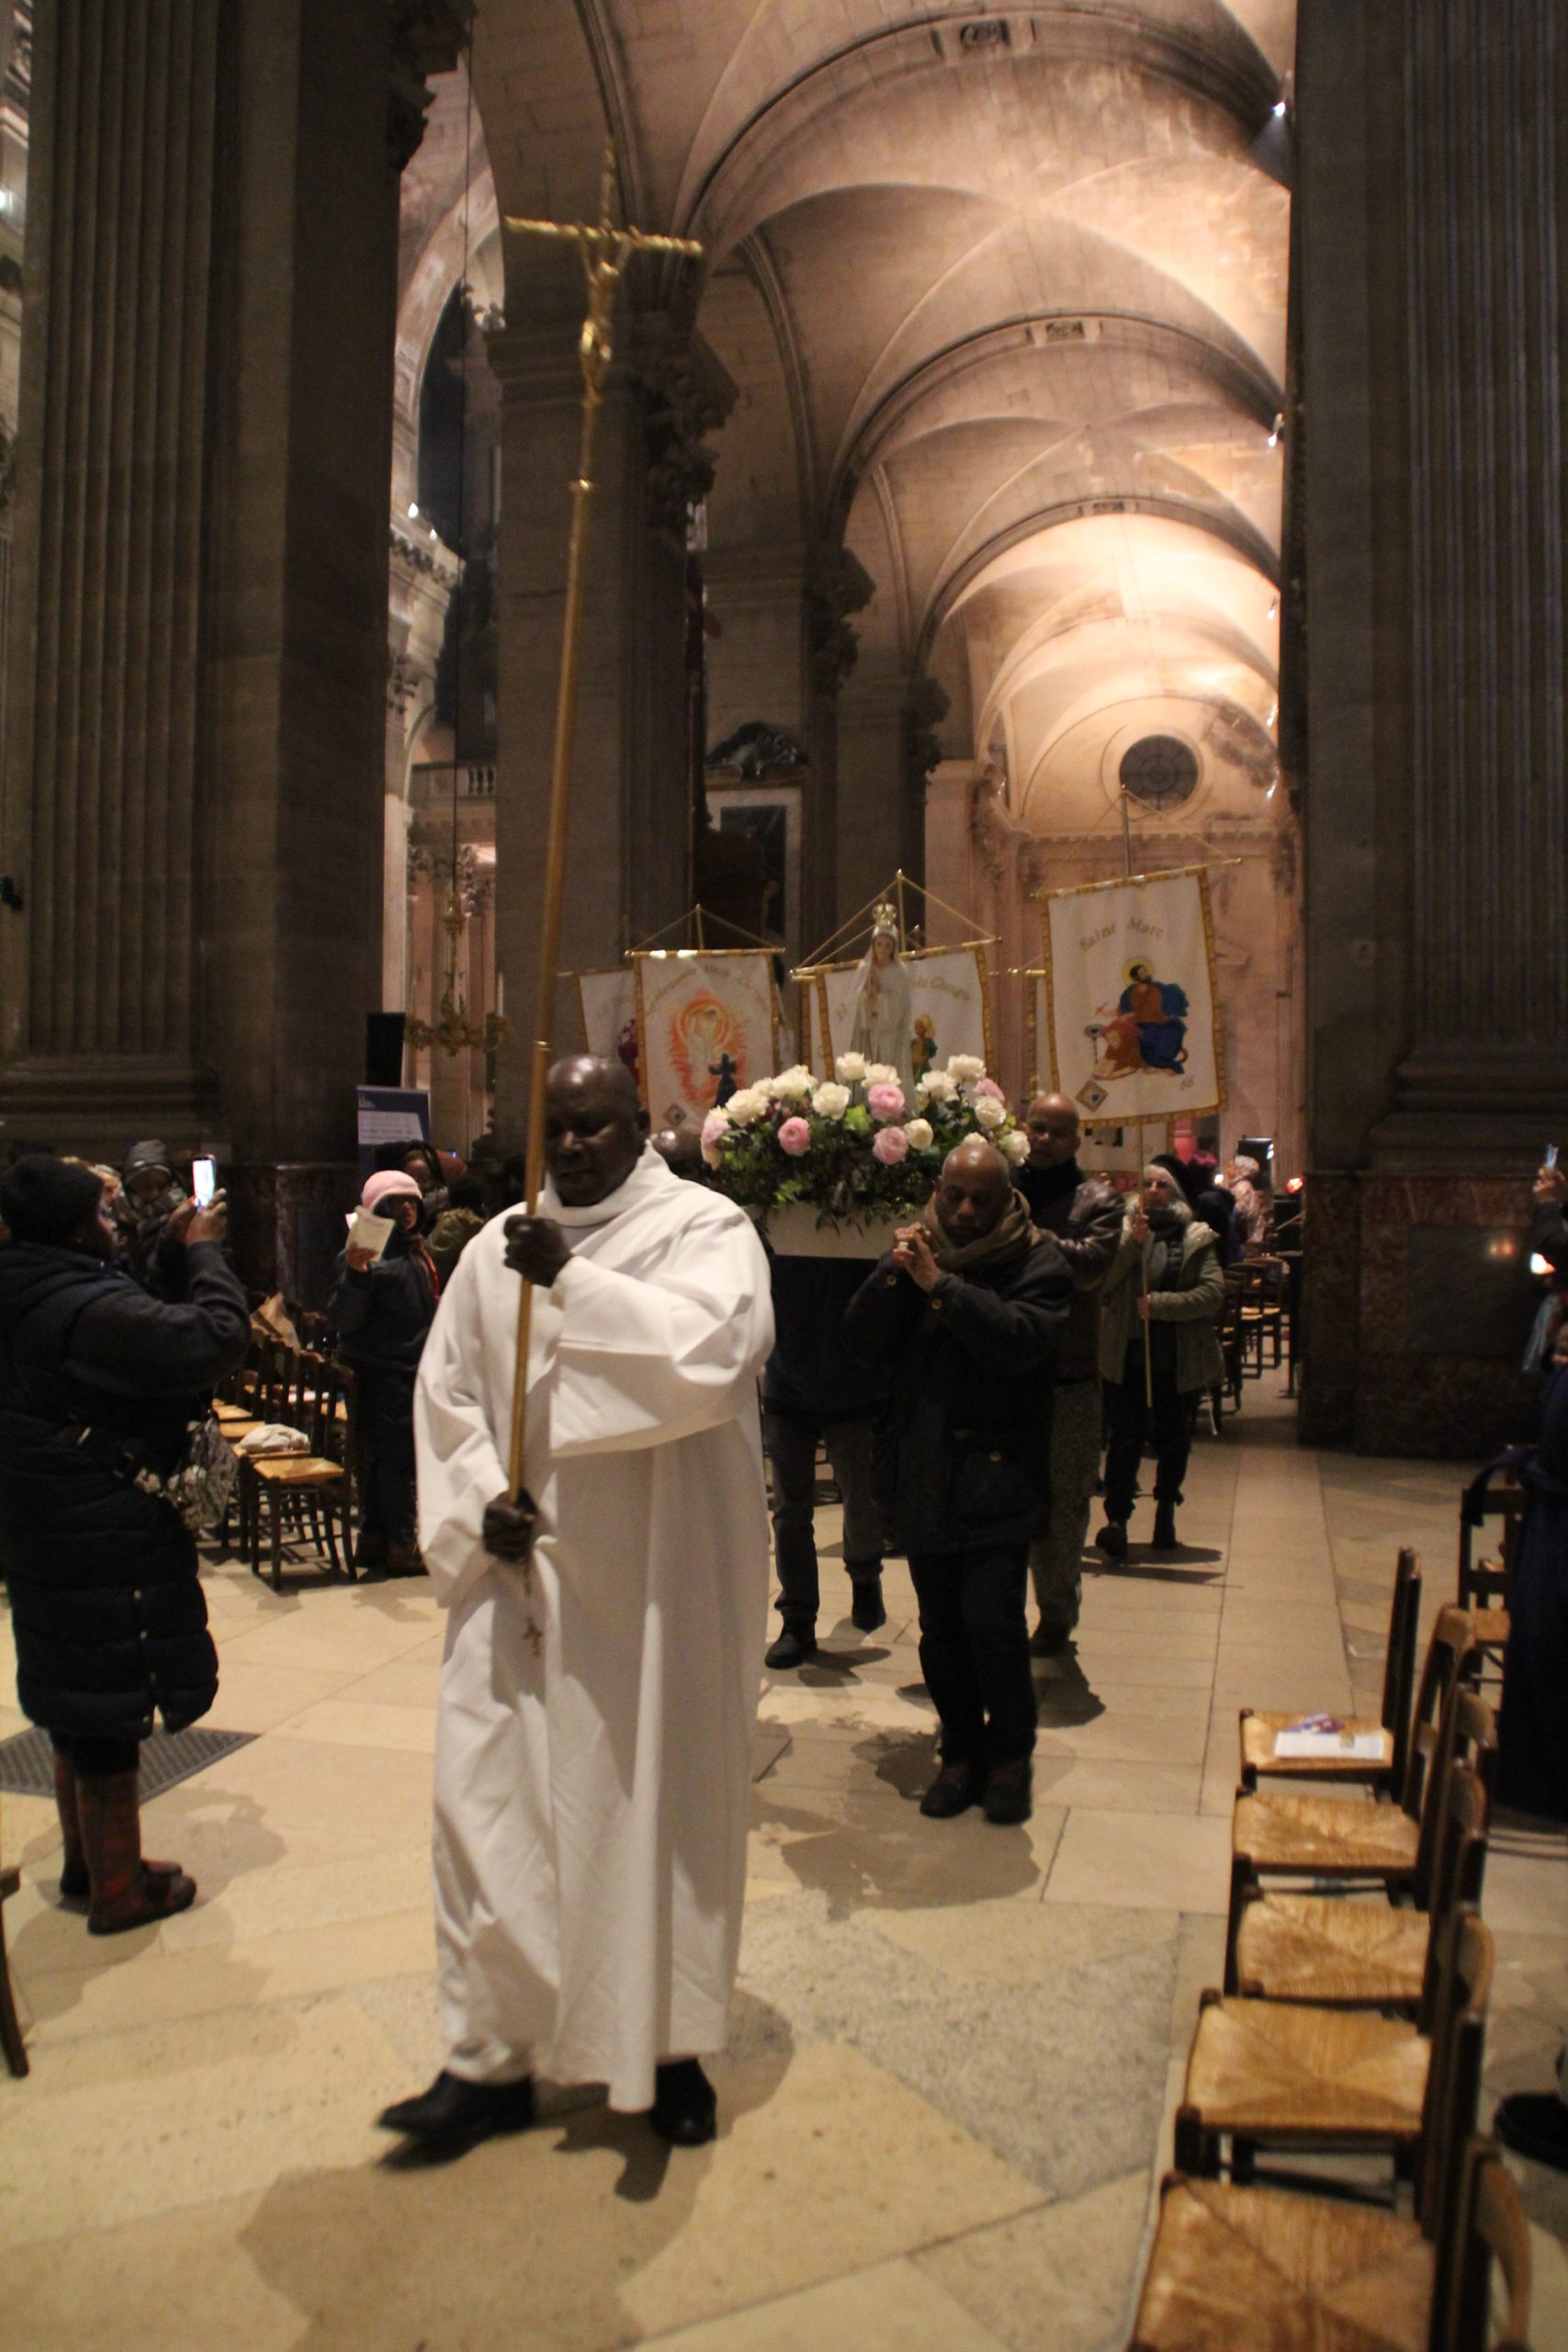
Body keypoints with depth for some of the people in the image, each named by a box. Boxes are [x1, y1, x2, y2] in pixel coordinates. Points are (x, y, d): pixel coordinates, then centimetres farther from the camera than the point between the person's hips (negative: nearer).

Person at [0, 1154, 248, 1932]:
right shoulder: (90, 1311, -27)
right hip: (106, 1542, -10)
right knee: (112, 1703, 5)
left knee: (76, 1699, 22)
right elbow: (217, 1338, -29)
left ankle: (85, 1860, 39)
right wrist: (204, 1252, -15)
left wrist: (176, 1254, 9)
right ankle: (118, 1887, 20)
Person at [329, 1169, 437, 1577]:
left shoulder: (416, 1251, 15)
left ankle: (374, 1541, 21)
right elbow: (343, 1320, -20)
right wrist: (355, 1273, -33)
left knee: (381, 1459, 13)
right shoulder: (367, 1255, -12)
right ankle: (401, 1546, 1)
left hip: (413, 1371, 8)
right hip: (381, 1373, -8)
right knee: (397, 1458, -6)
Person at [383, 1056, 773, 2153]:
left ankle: (669, 2046, 29)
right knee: (490, 1795, 4)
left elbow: (715, 1350, -23)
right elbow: (448, 1390, 9)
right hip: (523, 1572, 3)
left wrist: (576, 1280, -27)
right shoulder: (501, 1247, 6)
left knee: (658, 1797, 9)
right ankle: (492, 2058, 22)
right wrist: (480, 1504, -6)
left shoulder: (705, 1227, -5)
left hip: (656, 1580, -3)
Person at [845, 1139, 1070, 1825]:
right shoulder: (914, 1252, 8)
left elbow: (1020, 1341, -21)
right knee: (940, 1629, 10)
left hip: (996, 1478, -4)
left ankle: (1009, 1755, 14)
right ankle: (962, 1752, 26)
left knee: (992, 1621, -8)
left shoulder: (1036, 1263, -3)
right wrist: (892, 1277, -15)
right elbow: (864, 1343, 0)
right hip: (922, 1476, 4)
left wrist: (940, 1285, -23)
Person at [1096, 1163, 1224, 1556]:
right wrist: (1132, 1243, -21)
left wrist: (1160, 1303, -17)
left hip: (1181, 1358, 2)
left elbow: (1214, 1292, -8)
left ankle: (1166, 1512, 31)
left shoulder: (1196, 1237, 3)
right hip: (1126, 1356, -2)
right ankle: (1116, 1518, -6)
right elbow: (1101, 1282, -11)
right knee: (1125, 1437, -7)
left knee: (1173, 1438, 13)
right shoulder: (1122, 1231, 2)